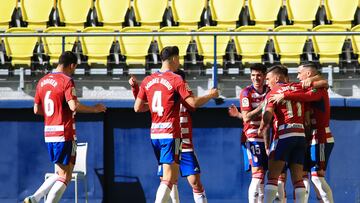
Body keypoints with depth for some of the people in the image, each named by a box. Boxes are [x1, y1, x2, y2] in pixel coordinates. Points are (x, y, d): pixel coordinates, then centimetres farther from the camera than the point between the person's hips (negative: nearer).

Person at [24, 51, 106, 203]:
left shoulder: (42, 81, 12)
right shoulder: (67, 81, -11)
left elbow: (36, 110, 15)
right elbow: (74, 106, -23)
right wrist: (94, 109, -11)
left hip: (49, 134, 8)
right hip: (65, 135, -8)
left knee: (61, 173, 19)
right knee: (65, 177, -1)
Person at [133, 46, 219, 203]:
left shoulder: (148, 80, 9)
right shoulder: (176, 80, -9)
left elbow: (137, 108, 9)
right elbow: (193, 103, -13)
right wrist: (211, 95, 3)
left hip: (155, 133, 7)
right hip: (170, 134, -7)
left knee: (168, 177, 18)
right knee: (169, 179, -9)